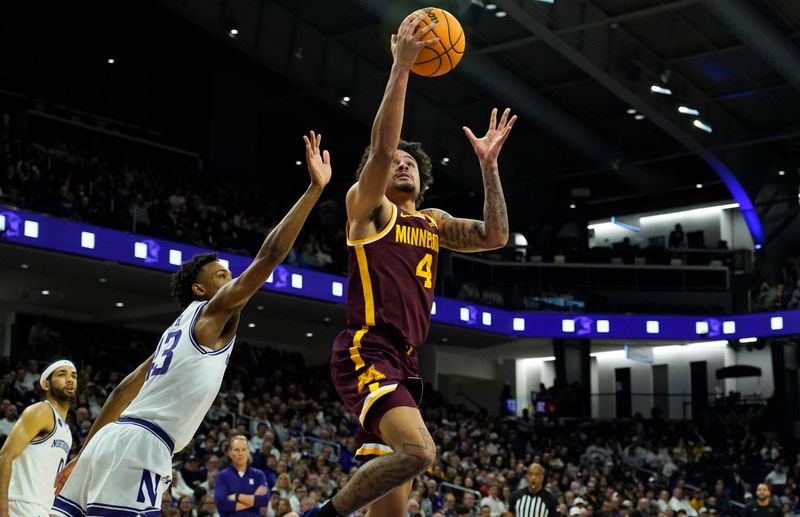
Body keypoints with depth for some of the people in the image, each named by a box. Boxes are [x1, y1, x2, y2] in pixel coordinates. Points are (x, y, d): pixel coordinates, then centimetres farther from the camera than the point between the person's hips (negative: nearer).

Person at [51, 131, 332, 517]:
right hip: (139, 443, -10)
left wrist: (84, 455, 30)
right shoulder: (214, 312, 1)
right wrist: (315, 188, -8)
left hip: (112, 439, 10)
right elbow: (269, 256, -8)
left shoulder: (179, 329, 26)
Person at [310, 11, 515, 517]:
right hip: (366, 353, -8)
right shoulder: (367, 206, 2)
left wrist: (489, 165, 9)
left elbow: (495, 237, 13)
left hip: (404, 362, 8)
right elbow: (380, 149, -15)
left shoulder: (434, 222, 22)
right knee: (418, 449, -29)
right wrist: (401, 67, -17)